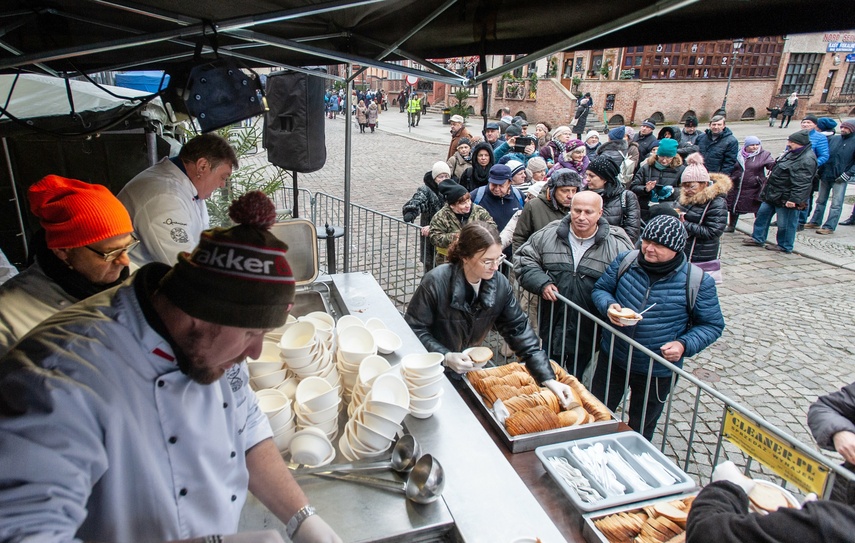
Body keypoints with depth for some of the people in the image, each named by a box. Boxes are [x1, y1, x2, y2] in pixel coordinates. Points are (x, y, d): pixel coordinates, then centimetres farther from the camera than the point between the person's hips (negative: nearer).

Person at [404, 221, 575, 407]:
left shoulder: (500, 285, -13)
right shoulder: (436, 282, -26)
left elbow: (519, 330, -10)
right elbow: (413, 328, -18)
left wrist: (548, 378, -16)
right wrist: (445, 356, -30)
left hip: (470, 366, 4)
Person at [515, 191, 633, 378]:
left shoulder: (617, 245, -9)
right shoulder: (549, 234, -4)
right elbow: (524, 259, 4)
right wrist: (541, 283, -11)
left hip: (587, 333, -2)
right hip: (552, 326, 2)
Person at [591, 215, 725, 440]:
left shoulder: (697, 281, -15)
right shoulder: (625, 261, -9)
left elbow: (712, 325, -5)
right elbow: (600, 288, 4)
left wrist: (684, 345, -23)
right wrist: (609, 305, -19)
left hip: (657, 371, -2)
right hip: (611, 359, 3)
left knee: (640, 430, 19)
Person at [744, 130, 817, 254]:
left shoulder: (807, 160, -22)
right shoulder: (792, 152, 10)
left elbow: (802, 183, -26)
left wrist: (794, 199, -29)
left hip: (786, 199, -10)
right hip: (773, 194, 10)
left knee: (785, 223, 2)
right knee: (762, 213, 16)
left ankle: (785, 246, 16)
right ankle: (758, 238, 27)